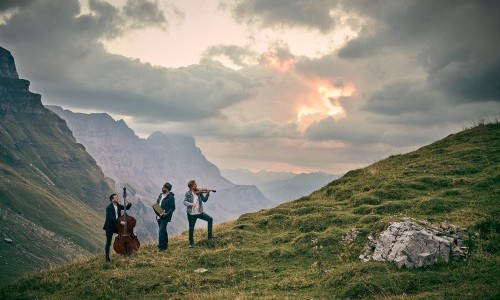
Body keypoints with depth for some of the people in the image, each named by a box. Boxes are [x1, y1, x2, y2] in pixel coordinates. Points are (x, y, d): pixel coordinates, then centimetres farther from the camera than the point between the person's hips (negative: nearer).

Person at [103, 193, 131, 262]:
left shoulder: (118, 206, 2)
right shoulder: (109, 208, -19)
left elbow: (127, 208, 12)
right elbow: (111, 218, -31)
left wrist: (128, 203, -9)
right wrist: (120, 222, -38)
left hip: (117, 226, 6)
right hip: (110, 227, -6)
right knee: (108, 243, 0)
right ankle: (107, 258, 10)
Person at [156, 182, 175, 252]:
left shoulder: (171, 197, -12)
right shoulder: (160, 195, 11)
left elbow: (173, 208, -13)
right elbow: (157, 203, 21)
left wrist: (166, 213, -22)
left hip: (165, 217, -8)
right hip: (159, 216, 8)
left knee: (161, 231, -12)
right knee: (163, 231, 15)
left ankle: (161, 247, -6)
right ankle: (165, 245, 26)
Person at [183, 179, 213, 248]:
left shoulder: (199, 192, 3)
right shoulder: (187, 193, -5)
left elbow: (204, 200, 2)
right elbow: (185, 202, -12)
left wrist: (207, 193, -12)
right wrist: (191, 204, -28)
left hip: (199, 212, 3)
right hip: (191, 213, -3)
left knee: (210, 219, -6)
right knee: (191, 229, 3)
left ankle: (210, 236, 4)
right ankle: (191, 243, 22)